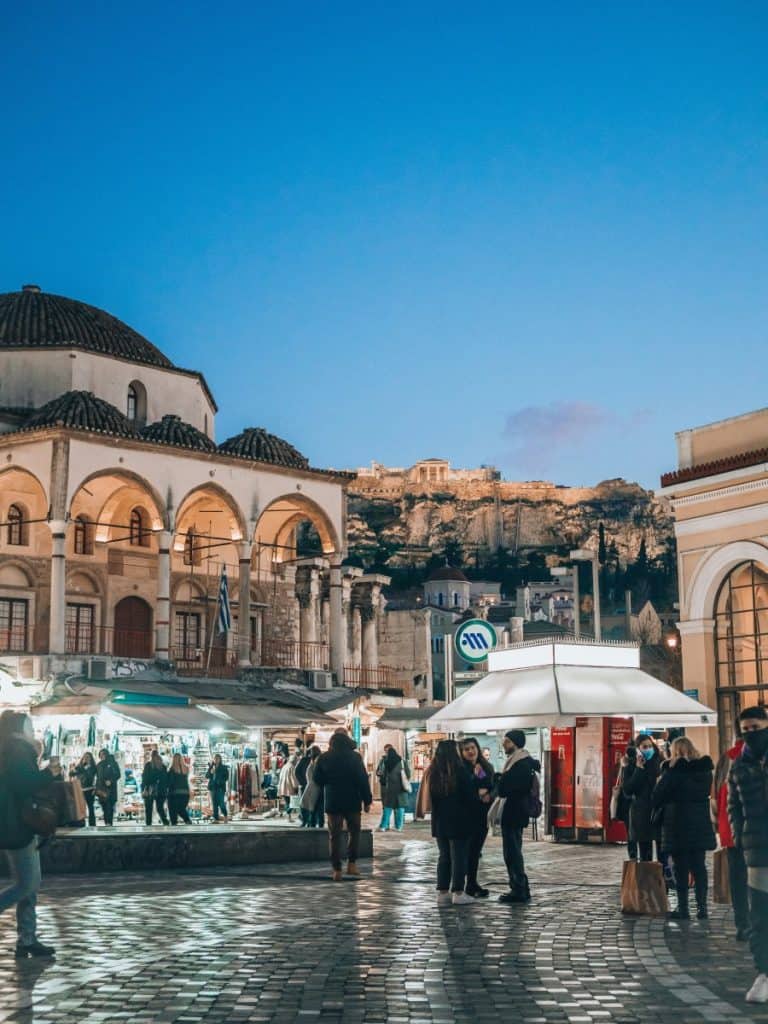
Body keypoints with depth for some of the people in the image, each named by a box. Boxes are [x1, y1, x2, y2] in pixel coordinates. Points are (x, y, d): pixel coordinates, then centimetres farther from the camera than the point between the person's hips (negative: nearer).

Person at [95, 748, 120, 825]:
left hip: (110, 789, -4)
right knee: (104, 808, 3)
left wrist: (111, 781, -17)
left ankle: (109, 823, -16)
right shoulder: (99, 765, 14)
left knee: (110, 807, -12)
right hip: (101, 790, 4)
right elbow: (98, 777, 18)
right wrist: (97, 789, 10)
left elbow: (117, 775, -2)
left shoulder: (113, 763, 0)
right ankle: (106, 823, 8)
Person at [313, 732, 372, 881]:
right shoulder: (355, 757, -6)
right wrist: (367, 800, -2)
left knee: (334, 836, 5)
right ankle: (351, 863, 5)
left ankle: (336, 869, 2)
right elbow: (363, 780, -7)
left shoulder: (324, 758, -1)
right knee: (354, 832, 14)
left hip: (332, 802, 1)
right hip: (352, 801, -1)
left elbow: (316, 779, 6)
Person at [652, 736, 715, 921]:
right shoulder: (705, 770, 5)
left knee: (681, 868, 1)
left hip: (678, 826, -5)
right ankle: (702, 907, 11)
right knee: (699, 867, 10)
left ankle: (683, 908, 3)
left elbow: (656, 799, -10)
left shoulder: (673, 771, -13)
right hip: (701, 825, 5)